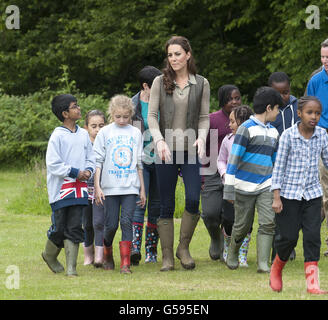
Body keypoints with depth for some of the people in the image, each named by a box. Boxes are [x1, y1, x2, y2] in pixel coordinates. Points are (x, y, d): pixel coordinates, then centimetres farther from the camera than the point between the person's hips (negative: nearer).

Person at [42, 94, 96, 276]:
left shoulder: (84, 135, 10)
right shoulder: (57, 136, -8)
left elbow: (91, 158, 17)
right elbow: (53, 164, -11)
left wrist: (88, 171, -4)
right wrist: (75, 172, -15)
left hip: (79, 189, 4)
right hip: (61, 190, -4)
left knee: (75, 228, 0)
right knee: (59, 227, 1)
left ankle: (71, 266, 0)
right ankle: (50, 255, 28)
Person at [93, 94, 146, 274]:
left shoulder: (135, 133, 10)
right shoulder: (105, 133, 3)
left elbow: (139, 163, 14)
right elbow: (97, 161, 2)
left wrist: (142, 189, 12)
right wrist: (97, 187, -6)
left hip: (130, 187, 1)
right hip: (110, 187, -1)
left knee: (127, 222, -9)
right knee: (111, 224, 1)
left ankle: (126, 263, -11)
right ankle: (107, 255, 27)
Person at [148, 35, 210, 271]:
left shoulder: (201, 84, 6)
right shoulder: (160, 82, 4)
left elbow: (204, 117, 7)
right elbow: (152, 115, 0)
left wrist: (201, 138, -12)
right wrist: (159, 140, -16)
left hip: (191, 150, 0)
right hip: (166, 151, 0)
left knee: (193, 199, -13)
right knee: (167, 205, 1)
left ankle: (184, 247, 7)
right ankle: (167, 256, 8)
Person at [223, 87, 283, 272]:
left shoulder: (273, 132, 13)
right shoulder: (246, 129, -8)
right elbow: (233, 159, -10)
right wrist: (229, 189, -13)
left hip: (265, 186, 5)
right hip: (245, 186, -5)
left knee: (268, 223, -11)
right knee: (242, 226, 5)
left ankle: (263, 263, -11)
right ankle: (232, 255, 31)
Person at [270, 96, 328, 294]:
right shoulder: (288, 135, -8)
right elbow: (279, 165, -6)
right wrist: (276, 197, -9)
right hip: (290, 193, -3)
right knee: (289, 237, 1)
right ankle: (276, 268, 30)